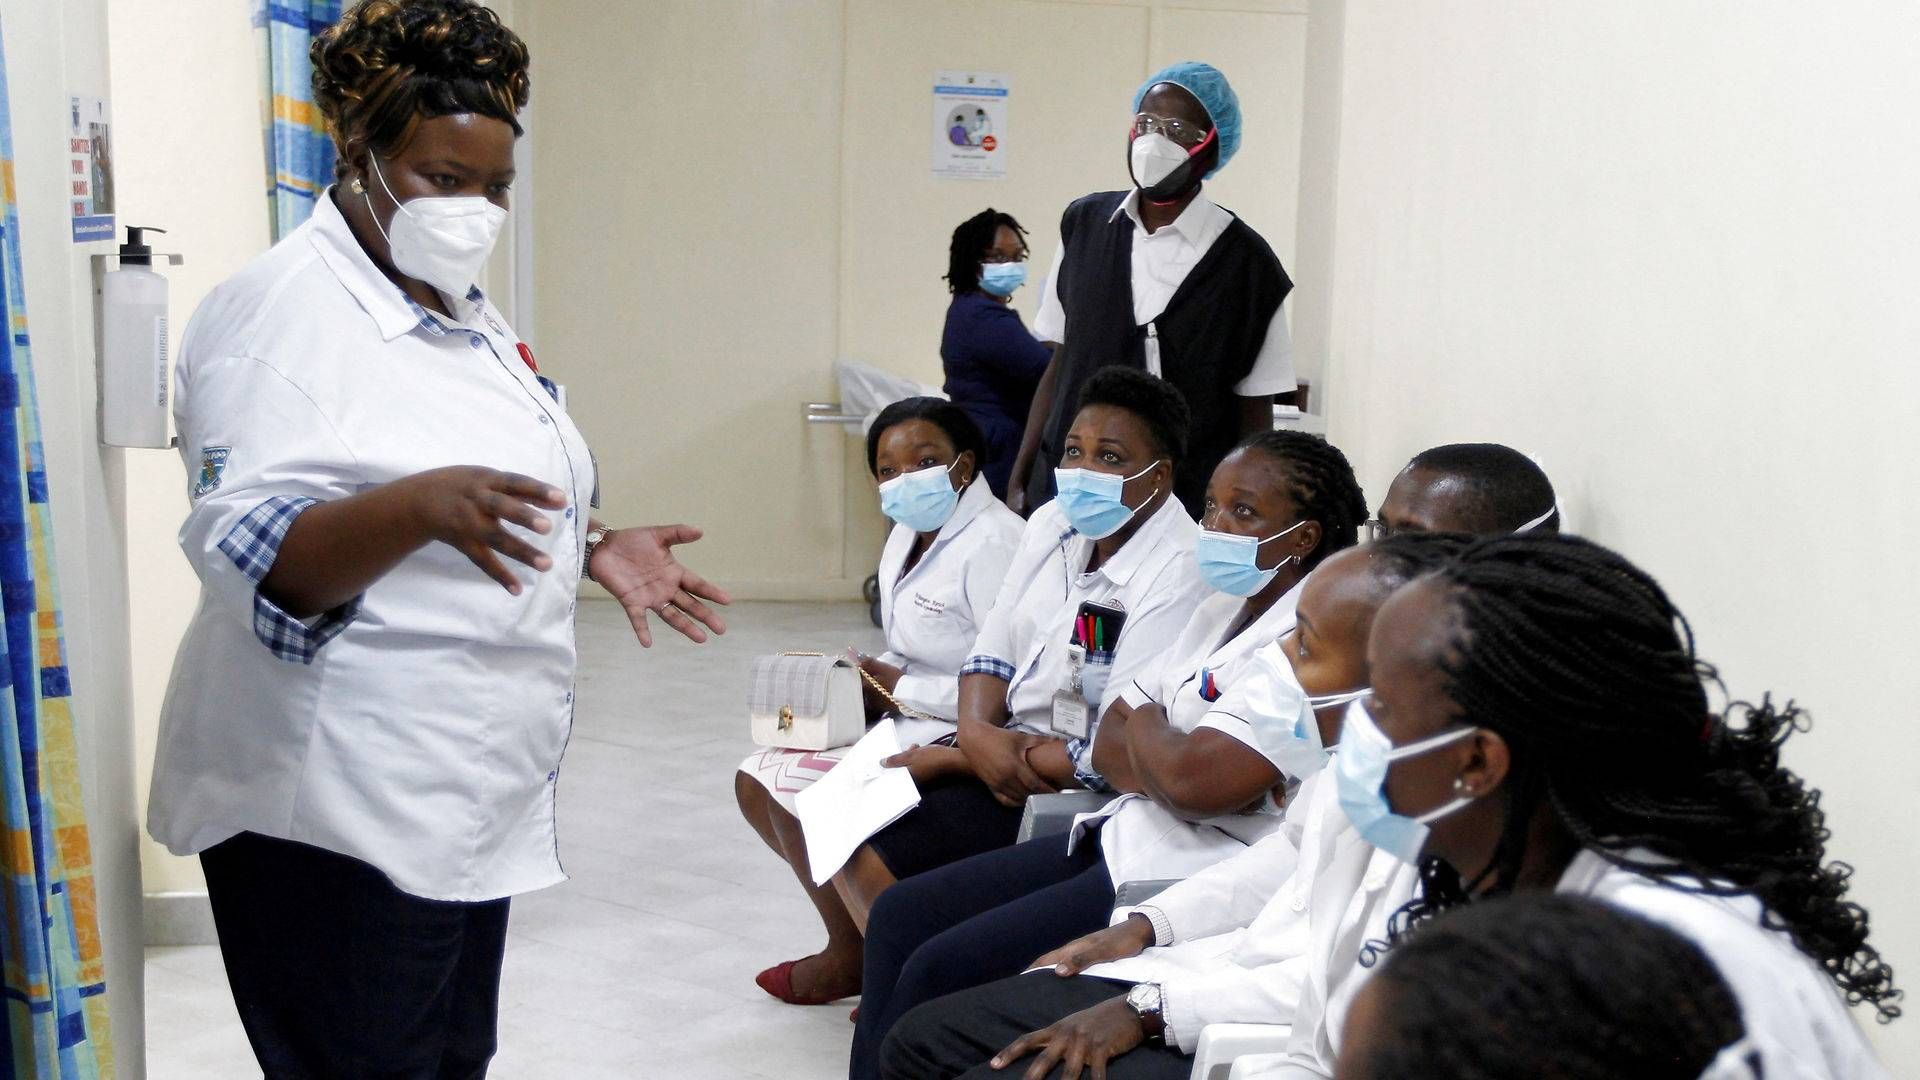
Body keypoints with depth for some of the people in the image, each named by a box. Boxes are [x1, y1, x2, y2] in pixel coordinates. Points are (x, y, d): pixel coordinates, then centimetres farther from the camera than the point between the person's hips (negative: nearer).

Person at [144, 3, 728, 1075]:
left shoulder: (464, 318, 14)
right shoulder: (286, 309, -13)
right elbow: (251, 555, -22)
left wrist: (595, 547, 7)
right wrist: (419, 507, -38)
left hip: (469, 801, 9)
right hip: (336, 817, -9)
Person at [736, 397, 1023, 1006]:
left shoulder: (991, 543, -21)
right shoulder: (911, 532, 8)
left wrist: (898, 686, -17)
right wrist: (869, 678, -6)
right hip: (908, 725, 10)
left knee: (795, 789, -16)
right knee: (756, 781, 5)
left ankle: (851, 958, 5)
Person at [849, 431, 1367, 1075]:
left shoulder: (1307, 637, -18)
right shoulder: (1224, 608, 13)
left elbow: (1196, 781, -27)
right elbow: (1109, 744, 12)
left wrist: (1144, 726, -5)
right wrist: (1164, 763, -12)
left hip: (1185, 879, -10)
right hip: (1123, 837, 10)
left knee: (936, 970, -13)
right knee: (899, 915, 6)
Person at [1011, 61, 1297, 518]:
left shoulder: (1241, 259, -2)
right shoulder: (1083, 223, 9)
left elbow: (1255, 411, 1)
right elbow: (1060, 362, 13)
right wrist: (1018, 481, 10)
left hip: (1184, 509, -3)